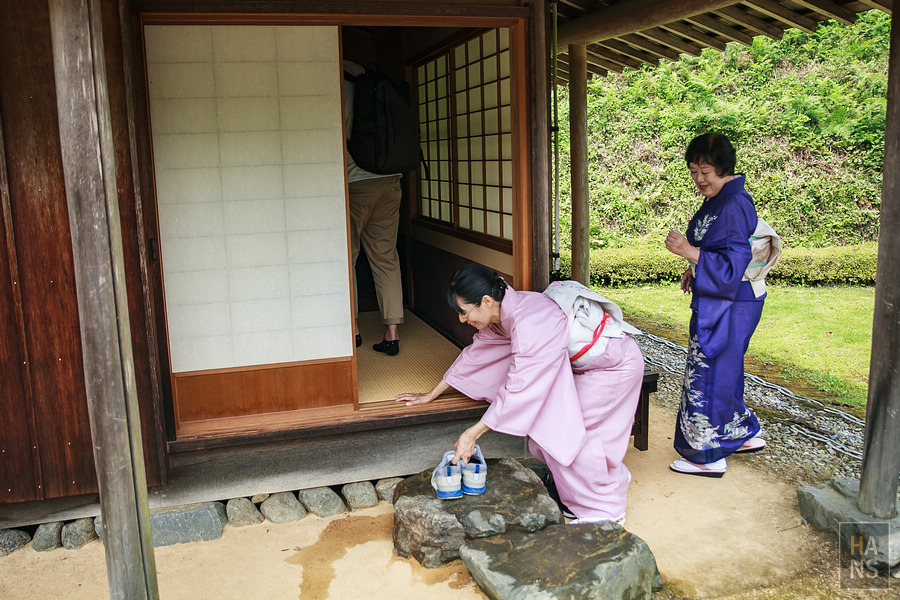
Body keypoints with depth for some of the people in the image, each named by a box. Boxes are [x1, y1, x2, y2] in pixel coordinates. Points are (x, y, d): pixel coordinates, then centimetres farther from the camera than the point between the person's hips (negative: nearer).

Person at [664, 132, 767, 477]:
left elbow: (732, 265, -24)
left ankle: (709, 456, 12)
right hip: (714, 302, 10)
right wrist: (694, 268, 15)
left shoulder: (734, 206, -21)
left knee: (709, 374, -1)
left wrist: (689, 252, -28)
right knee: (723, 371, 20)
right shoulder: (718, 200, 10)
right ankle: (746, 434, 35)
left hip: (728, 307, -10)